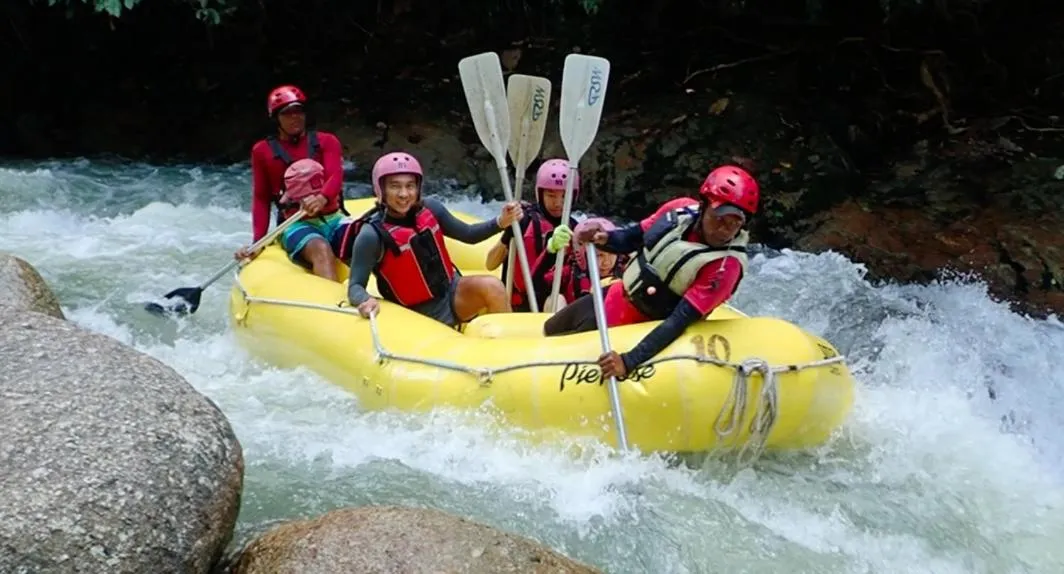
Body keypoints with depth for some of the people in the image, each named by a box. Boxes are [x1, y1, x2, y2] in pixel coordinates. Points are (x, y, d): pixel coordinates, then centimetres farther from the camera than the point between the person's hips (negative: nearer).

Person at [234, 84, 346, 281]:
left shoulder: (326, 141, 9)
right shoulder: (263, 151, 8)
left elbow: (335, 176, -10)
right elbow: (261, 199, 11)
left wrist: (323, 197, -35)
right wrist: (258, 242, -1)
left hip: (333, 219, 3)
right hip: (296, 225, -3)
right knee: (322, 249, -37)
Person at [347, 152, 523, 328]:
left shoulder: (430, 208, -4)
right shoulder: (372, 235, -19)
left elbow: (468, 234, 9)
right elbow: (355, 287, -17)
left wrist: (501, 222, -8)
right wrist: (366, 301, -41)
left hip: (453, 293, 5)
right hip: (420, 317, -5)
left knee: (492, 286, -22)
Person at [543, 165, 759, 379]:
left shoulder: (726, 265, -29)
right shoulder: (681, 211, -14)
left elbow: (680, 320, -33)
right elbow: (632, 239, 1)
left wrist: (628, 361, -40)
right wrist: (603, 238, -21)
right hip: (615, 297, 6)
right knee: (547, 332, 24)